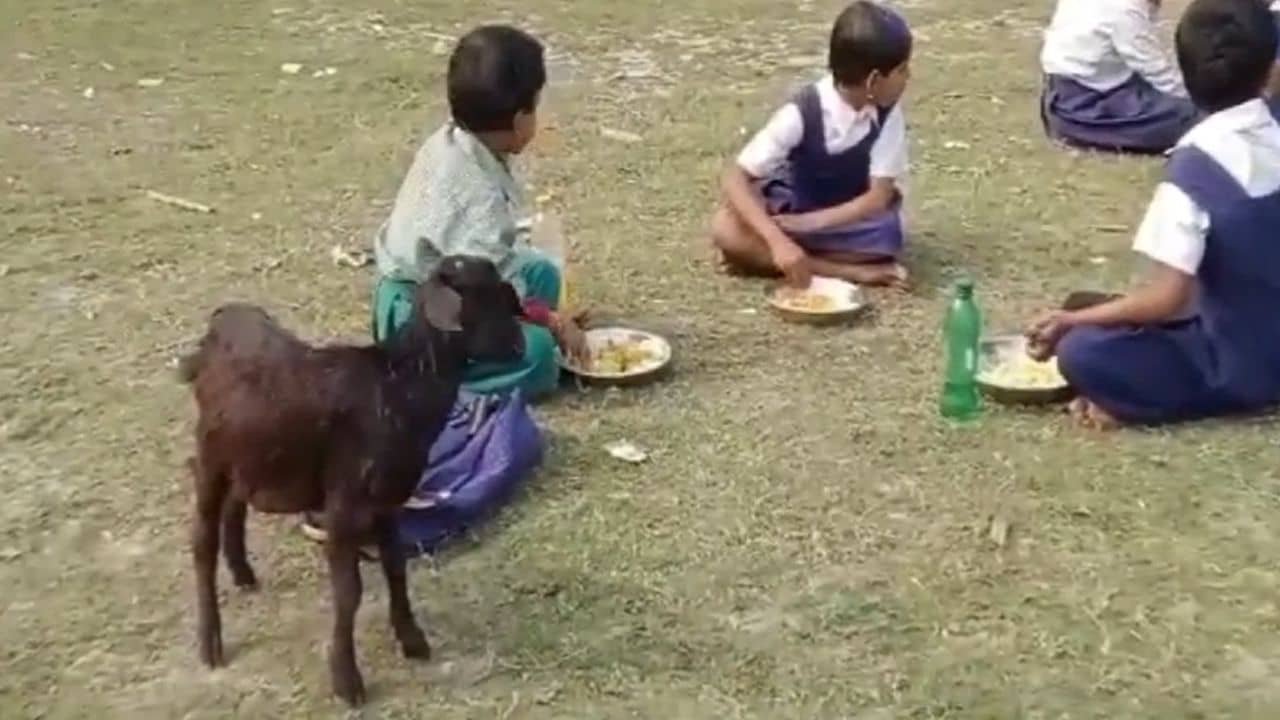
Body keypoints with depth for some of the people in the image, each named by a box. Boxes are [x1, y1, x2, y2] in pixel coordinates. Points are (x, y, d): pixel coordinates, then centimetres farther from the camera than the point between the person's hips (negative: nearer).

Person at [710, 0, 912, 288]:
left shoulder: (888, 114, -19)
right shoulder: (801, 114, -27)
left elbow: (879, 197, -19)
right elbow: (734, 179, -31)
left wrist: (813, 222, -31)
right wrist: (778, 241, -44)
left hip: (850, 215, 2)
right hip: (794, 207, -1)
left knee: (883, 240, -34)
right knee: (726, 230, -31)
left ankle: (760, 257, -23)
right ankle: (851, 271, -31)